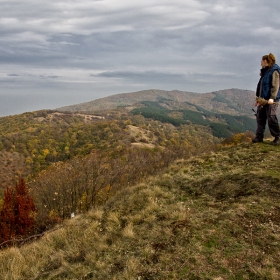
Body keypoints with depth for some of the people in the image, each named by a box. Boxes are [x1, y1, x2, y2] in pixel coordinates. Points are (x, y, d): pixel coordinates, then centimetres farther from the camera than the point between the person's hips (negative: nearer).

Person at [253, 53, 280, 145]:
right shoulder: (265, 72, 18)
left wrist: (272, 98, -25)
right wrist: (258, 98, 22)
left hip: (271, 100, -9)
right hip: (263, 99, 9)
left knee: (271, 118, -10)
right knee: (260, 117, 8)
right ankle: (259, 136, 14)